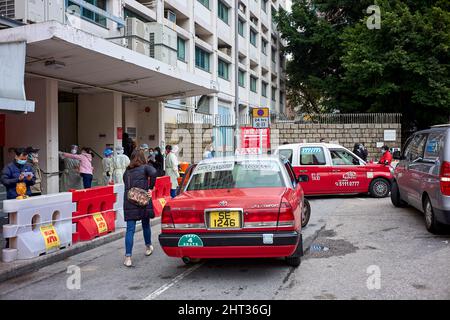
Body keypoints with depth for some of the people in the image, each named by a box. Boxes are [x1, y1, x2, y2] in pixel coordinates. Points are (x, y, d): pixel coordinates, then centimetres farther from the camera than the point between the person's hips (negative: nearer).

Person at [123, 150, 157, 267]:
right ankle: (148, 246, 40)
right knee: (146, 225, 18)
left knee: (130, 229, -1)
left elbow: (126, 185, 12)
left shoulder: (127, 171, 16)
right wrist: (151, 188, -10)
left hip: (129, 203, 2)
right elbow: (153, 173, -18)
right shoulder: (145, 167, 2)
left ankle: (128, 257, -10)